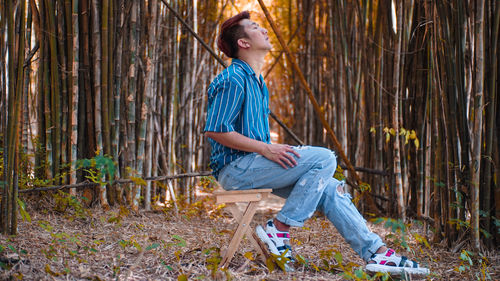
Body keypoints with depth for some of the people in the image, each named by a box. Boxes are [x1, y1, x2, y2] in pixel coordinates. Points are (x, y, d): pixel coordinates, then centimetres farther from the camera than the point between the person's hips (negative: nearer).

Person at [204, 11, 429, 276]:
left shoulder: (256, 81, 22)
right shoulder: (233, 79, -12)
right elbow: (216, 130, -21)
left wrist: (273, 151, 9)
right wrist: (266, 149, -22)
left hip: (253, 164, 10)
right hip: (235, 168, -10)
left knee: (329, 187, 0)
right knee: (325, 159, -18)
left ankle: (376, 252, -1)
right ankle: (278, 229, -15)